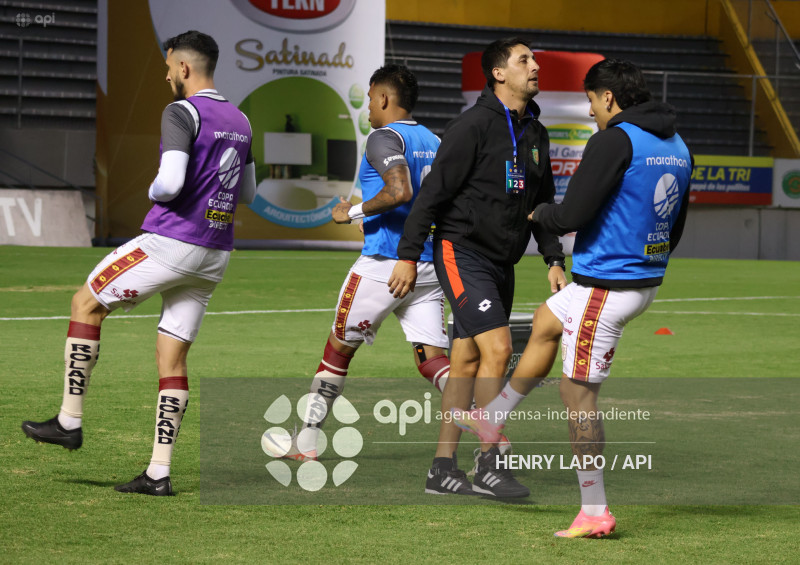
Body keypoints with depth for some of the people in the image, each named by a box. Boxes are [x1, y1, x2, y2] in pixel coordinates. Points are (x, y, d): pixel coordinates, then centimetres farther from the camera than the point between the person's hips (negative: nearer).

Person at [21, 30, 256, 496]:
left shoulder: (182, 113, -12)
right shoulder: (240, 122, 13)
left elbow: (171, 183, -23)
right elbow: (248, 194, 23)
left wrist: (153, 191, -2)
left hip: (171, 242, -7)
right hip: (215, 256, 7)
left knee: (86, 303, 10)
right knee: (173, 354, 8)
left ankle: (70, 421, 10)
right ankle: (159, 473, 4)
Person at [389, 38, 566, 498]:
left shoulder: (535, 133, 12)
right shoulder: (475, 125, -13)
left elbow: (544, 202, 20)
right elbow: (434, 191, -12)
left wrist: (554, 260, 11)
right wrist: (409, 256, -13)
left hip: (502, 262, 8)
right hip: (462, 252, -8)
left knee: (467, 361, 8)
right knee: (497, 348, -17)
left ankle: (443, 469, 12)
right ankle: (489, 465, -12)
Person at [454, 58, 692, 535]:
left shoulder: (614, 141, -18)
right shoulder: (678, 147, 9)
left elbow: (571, 215, -19)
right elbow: (675, 227, 16)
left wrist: (540, 214, 3)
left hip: (606, 288, -9)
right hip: (647, 280, 9)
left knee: (579, 391, -1)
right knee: (546, 322, 29)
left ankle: (595, 512, 1)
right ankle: (492, 420, 41)